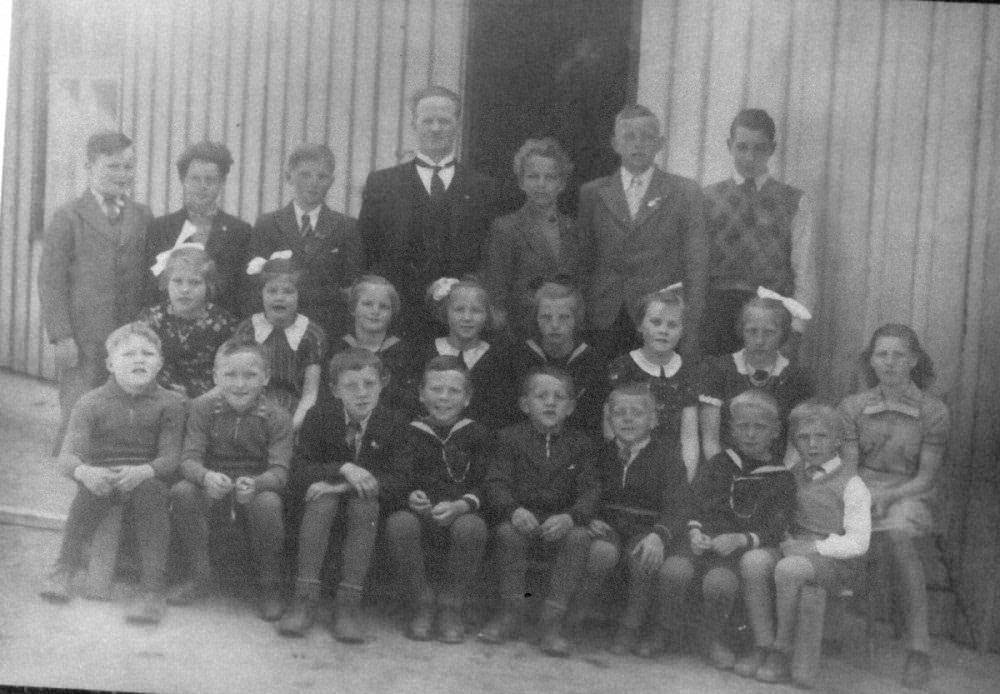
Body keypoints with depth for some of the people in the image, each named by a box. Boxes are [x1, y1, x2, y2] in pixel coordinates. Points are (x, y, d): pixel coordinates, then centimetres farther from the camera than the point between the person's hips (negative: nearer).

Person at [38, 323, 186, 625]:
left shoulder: (171, 403, 4)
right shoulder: (91, 403, 4)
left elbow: (171, 456, -7)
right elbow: (68, 455, -7)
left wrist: (142, 471, -30)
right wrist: (85, 472, -32)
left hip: (147, 478, 0)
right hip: (101, 476, 0)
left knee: (150, 490, -34)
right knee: (89, 486, -34)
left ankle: (152, 591, -36)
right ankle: (65, 568, -23)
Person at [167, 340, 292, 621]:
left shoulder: (277, 416, -8)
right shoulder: (203, 407, -4)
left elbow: (279, 470, -19)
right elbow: (189, 459, -13)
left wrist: (255, 484, -43)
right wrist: (206, 476, -38)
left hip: (256, 490, -2)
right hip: (212, 492, 2)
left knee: (268, 502, -34)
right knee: (181, 491, -28)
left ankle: (270, 585, -11)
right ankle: (201, 574, -7)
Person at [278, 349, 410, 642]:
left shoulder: (393, 423, -6)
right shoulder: (319, 416, -4)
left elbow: (398, 482, -14)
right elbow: (299, 469, -11)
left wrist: (346, 487, -28)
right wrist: (343, 469, -29)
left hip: (367, 503, 0)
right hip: (321, 505, 0)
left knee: (365, 504, -32)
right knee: (322, 501, -32)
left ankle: (349, 603, -34)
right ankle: (305, 598, -37)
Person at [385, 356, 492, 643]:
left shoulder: (477, 435, 8)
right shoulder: (409, 433, 10)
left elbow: (483, 487, 1)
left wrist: (459, 506, -20)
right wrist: (410, 498, -14)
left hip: (461, 515, -1)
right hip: (419, 516, 1)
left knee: (472, 527, -35)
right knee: (399, 522, -33)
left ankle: (451, 608, -11)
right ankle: (423, 603, -10)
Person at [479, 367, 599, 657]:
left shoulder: (580, 444, 8)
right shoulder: (510, 438, 5)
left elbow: (589, 490, -2)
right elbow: (495, 483, -6)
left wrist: (570, 517, -25)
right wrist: (514, 510, -28)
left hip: (560, 524, 1)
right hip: (520, 520, -1)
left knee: (579, 536, -30)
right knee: (508, 532, -33)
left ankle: (552, 619, -22)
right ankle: (511, 610, -14)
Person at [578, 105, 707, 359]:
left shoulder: (684, 192, 6)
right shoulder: (592, 193, 11)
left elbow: (695, 264, 3)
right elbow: (583, 261, 11)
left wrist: (691, 330, -4)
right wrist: (577, 319, 2)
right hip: (605, 320, 1)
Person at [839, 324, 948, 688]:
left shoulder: (933, 411, 1)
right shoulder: (853, 406, 7)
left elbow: (925, 478, -2)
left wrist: (885, 496, -18)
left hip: (909, 495, -2)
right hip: (861, 492, 2)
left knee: (898, 533, -38)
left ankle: (919, 647, -32)